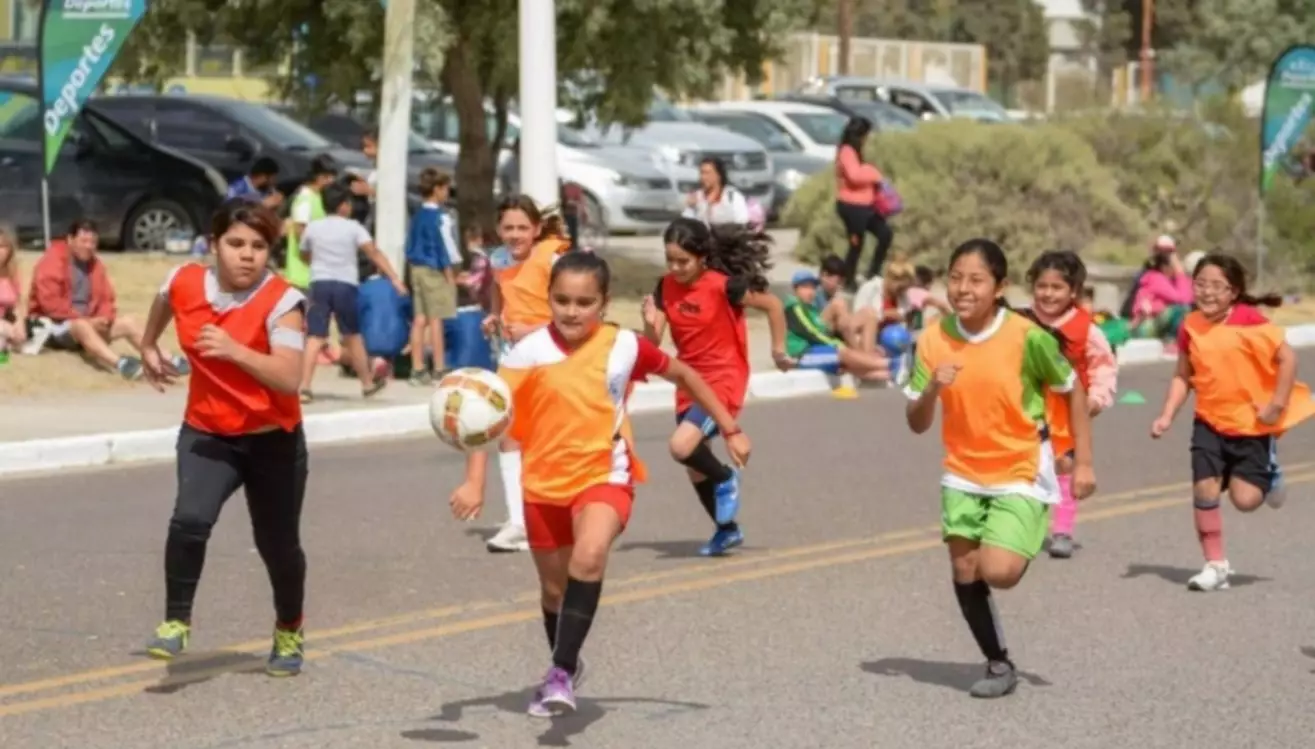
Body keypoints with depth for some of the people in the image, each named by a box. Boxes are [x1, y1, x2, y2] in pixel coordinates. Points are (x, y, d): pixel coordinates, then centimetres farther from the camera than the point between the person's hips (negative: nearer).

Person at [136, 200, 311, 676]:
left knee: (277, 544, 11)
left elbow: (289, 378, -31)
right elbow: (164, 303, 20)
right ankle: (176, 623, -8)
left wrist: (234, 350, -42)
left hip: (273, 441, -2)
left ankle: (289, 633, 38)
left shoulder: (281, 301, -21)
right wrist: (149, 349, 32)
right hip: (206, 435, 2)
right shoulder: (185, 284, -8)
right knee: (189, 520, -24)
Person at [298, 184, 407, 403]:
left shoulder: (313, 227, 8)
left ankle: (305, 386, -17)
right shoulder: (353, 227, 0)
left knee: (315, 337, -4)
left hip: (320, 283, 1)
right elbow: (374, 253, -10)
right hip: (345, 285, -1)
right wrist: (394, 278, -13)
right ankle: (368, 383, 28)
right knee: (353, 335, 14)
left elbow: (304, 254, 25)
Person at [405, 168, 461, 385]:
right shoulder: (440, 216, -13)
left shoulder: (418, 215, 11)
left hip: (417, 269, 8)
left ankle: (418, 369, 9)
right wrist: (450, 274, -9)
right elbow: (443, 246, -14)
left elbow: (410, 246, 14)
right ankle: (439, 370, -3)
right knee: (436, 319, -5)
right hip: (435, 270, -8)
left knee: (420, 319, 8)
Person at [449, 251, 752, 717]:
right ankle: (567, 666, 44)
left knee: (589, 557, -30)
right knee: (554, 587, 16)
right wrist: (474, 482, -24)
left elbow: (683, 376, 8)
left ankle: (562, 673, -27)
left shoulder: (623, 346, -9)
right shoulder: (529, 352, -12)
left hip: (605, 476, -2)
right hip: (545, 482, 2)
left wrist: (730, 430, 11)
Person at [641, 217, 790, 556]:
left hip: (724, 379, -7)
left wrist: (778, 349, -4)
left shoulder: (723, 285, -18)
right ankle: (727, 529, 33)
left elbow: (772, 304, -8)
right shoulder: (666, 287, -2)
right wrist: (650, 322, -23)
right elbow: (653, 343, -2)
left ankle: (725, 478, 4)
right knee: (695, 467, 13)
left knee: (682, 446, -27)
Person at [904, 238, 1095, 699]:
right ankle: (999, 664, 22)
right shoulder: (934, 340, -8)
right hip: (964, 473, 4)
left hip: (1022, 472, -4)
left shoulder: (1027, 337, -18)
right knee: (964, 572, 3)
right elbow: (917, 424, -4)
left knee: (998, 572, -19)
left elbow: (1073, 391, -3)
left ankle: (1029, 545, 16)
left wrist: (1083, 462, -4)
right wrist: (933, 389, -24)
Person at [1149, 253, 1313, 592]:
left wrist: (1278, 404, -15)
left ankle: (1269, 475, 29)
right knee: (1204, 490, -6)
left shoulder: (1249, 322, -17)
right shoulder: (1191, 327, -2)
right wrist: (1167, 415, -2)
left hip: (1252, 424, -4)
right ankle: (1215, 565, 8)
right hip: (1210, 422, 4)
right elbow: (1183, 376, 8)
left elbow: (1287, 357, -15)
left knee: (1246, 498, -7)